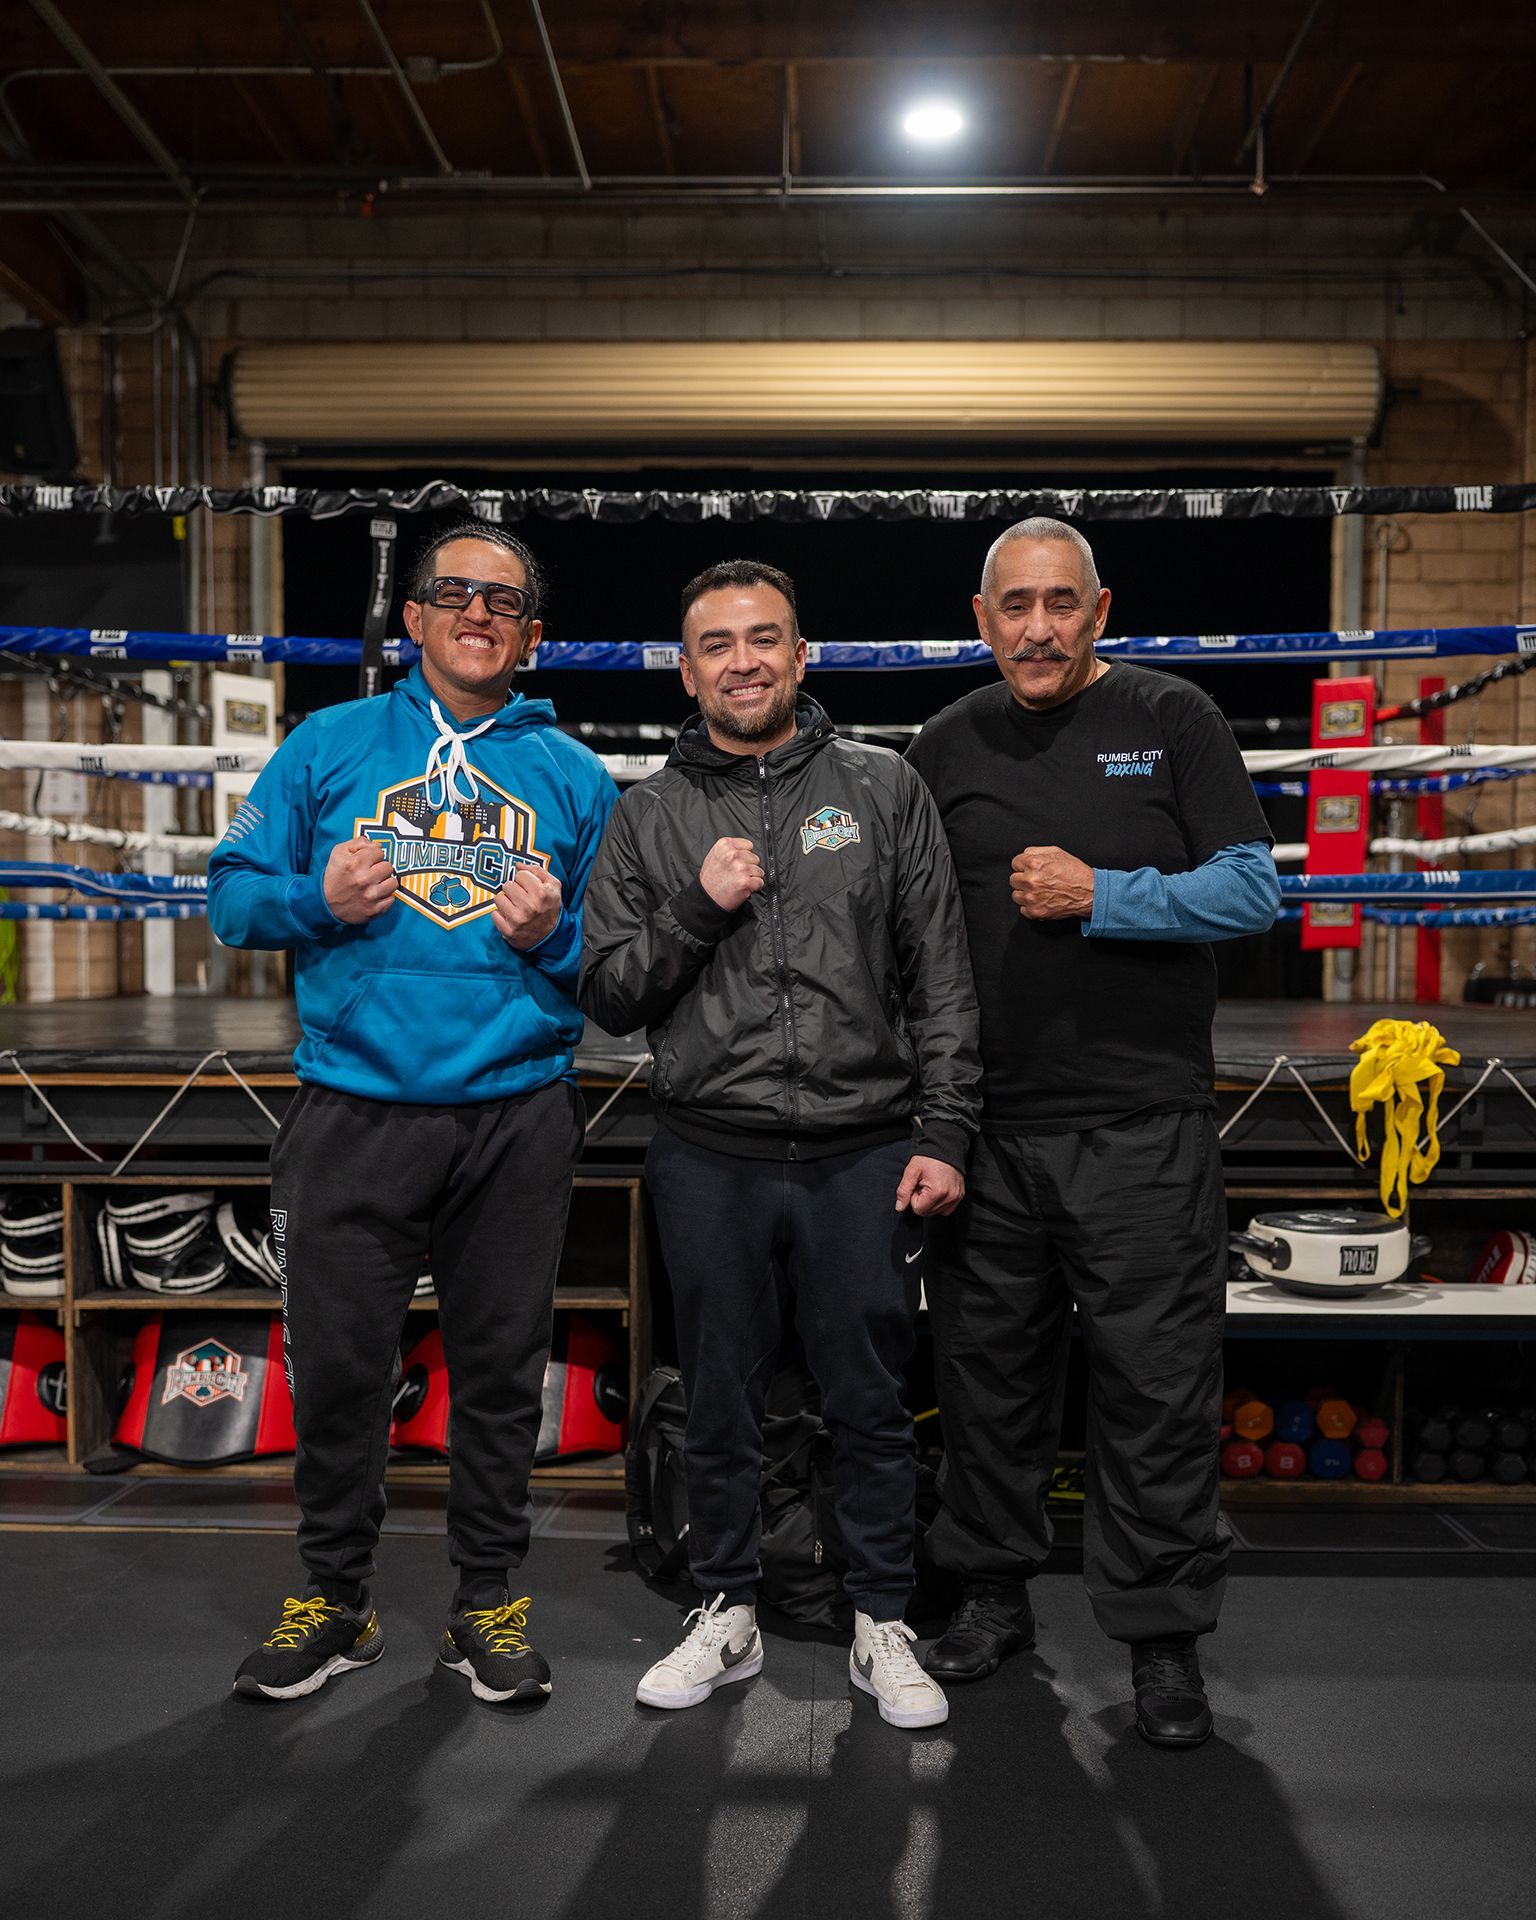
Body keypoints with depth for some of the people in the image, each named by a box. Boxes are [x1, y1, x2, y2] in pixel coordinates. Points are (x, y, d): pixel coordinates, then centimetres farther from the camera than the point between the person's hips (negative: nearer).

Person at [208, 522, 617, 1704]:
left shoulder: (574, 776, 9)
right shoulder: (330, 745, 8)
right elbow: (234, 892, 8)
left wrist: (556, 934, -10)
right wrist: (317, 901, -11)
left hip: (516, 1116, 1)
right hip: (353, 1111, 0)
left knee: (502, 1369, 9)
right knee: (337, 1364, 7)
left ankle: (487, 1603, 27)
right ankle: (335, 1601, 27)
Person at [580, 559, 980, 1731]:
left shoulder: (885, 789, 4)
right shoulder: (648, 817, 6)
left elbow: (943, 981, 3)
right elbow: (608, 997, 3)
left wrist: (947, 1133, -4)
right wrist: (696, 909, -12)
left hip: (865, 1154, -1)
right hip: (711, 1160, 1)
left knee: (873, 1405, 9)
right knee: (721, 1406, 13)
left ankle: (883, 1627, 26)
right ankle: (727, 1615, 32)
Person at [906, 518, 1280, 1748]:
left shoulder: (1173, 721, 1)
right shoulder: (947, 747, 10)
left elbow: (1253, 889, -4)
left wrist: (1099, 894, -16)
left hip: (1143, 1126, -3)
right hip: (987, 1126, 3)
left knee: (1158, 1388, 3)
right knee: (989, 1369, 13)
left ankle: (1163, 1634, 19)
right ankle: (995, 1591, 31)